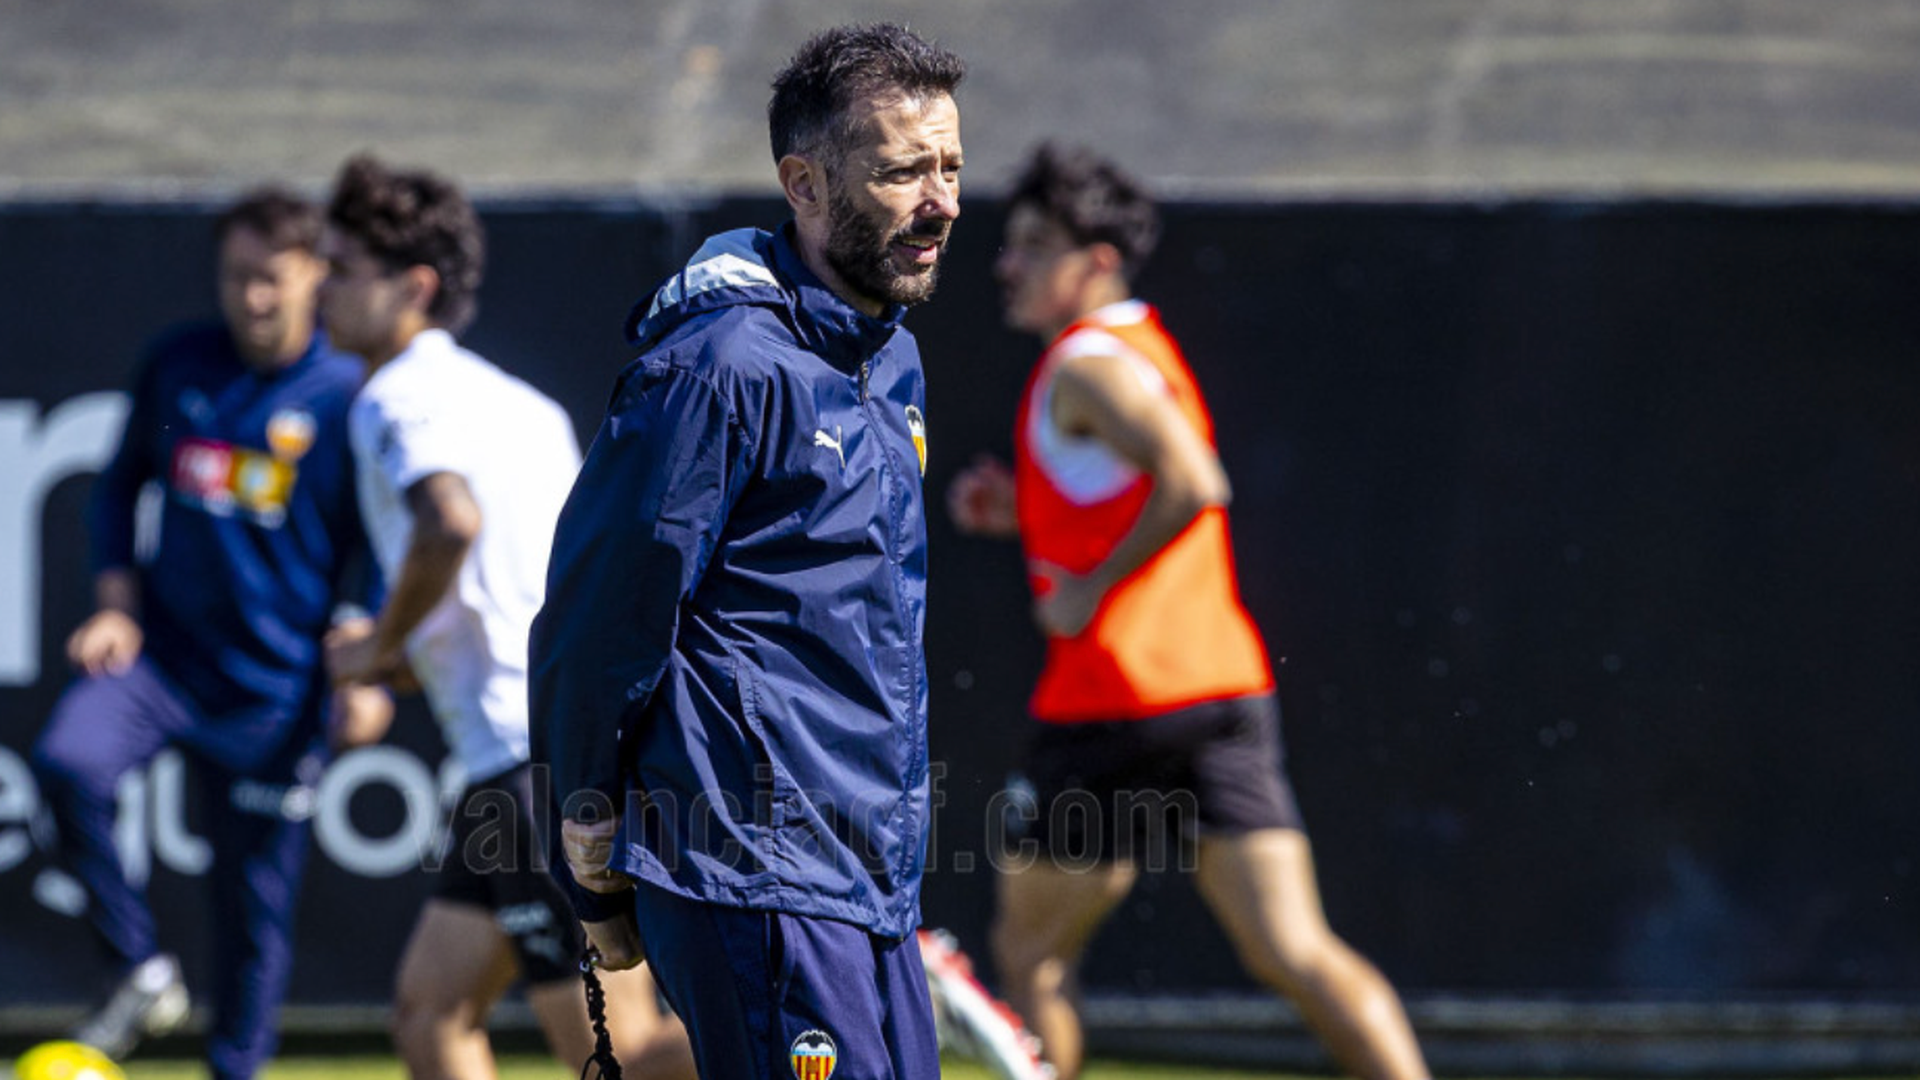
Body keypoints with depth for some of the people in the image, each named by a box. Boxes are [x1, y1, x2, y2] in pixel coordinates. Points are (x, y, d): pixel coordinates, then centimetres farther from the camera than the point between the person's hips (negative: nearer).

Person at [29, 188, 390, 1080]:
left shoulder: (349, 396, -6)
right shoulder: (175, 364, 3)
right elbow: (122, 482, 16)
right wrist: (116, 599, 3)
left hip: (276, 688, -2)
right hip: (163, 649, 2)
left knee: (255, 902, 2)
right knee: (67, 764, -26)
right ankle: (144, 973, -10)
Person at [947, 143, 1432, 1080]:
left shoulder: (1087, 364, -9)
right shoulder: (1145, 352, 20)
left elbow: (1193, 482, -25)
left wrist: (1089, 588, -16)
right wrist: (1020, 512, 18)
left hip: (1117, 704, -8)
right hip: (1227, 684, 8)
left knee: (1029, 951, 9)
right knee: (1294, 951, -3)